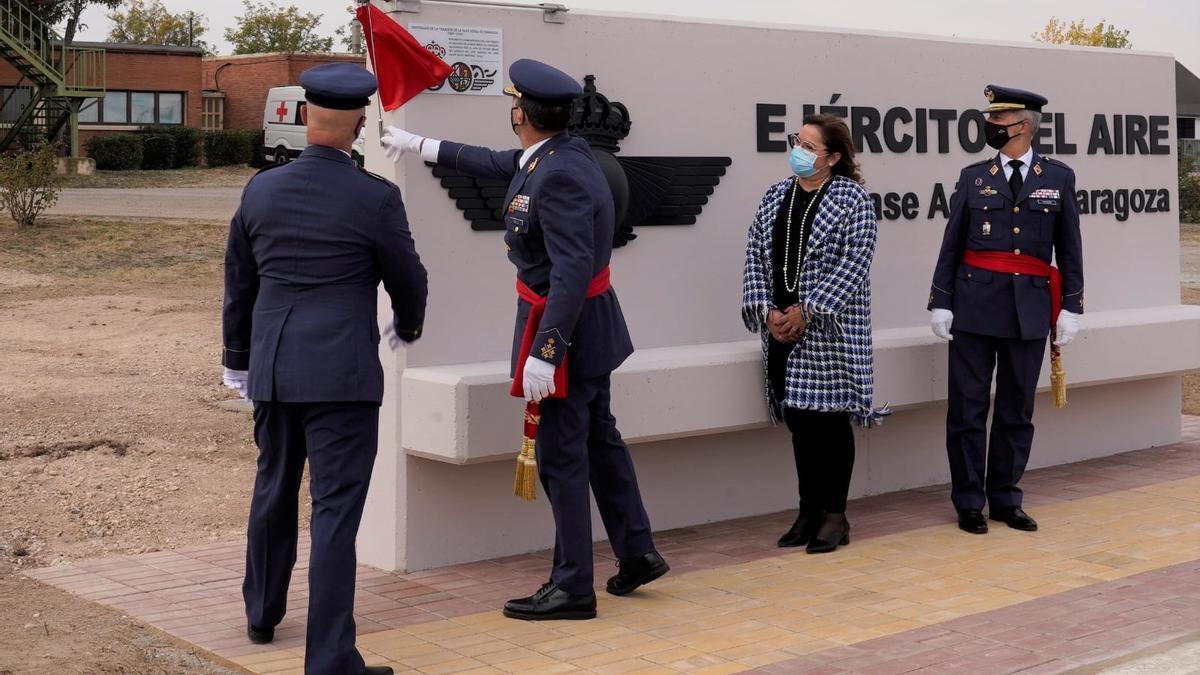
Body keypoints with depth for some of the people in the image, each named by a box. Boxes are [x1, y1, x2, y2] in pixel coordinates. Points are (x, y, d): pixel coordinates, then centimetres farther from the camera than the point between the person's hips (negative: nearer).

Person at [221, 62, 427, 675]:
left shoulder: (261, 189, 3)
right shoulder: (375, 198, -10)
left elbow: (238, 285, 12)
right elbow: (407, 279, 1)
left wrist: (238, 360, 26)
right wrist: (408, 325, 24)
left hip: (273, 370, 5)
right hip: (342, 373, -5)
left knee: (274, 490, 23)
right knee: (335, 509, -3)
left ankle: (262, 612, 42)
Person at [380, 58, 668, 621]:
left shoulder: (560, 177, -26)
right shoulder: (561, 152, 4)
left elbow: (571, 272, -31)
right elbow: (497, 164, 23)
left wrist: (544, 352, -32)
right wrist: (422, 146, 31)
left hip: (566, 326, -10)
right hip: (588, 325, 10)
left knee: (561, 456, -1)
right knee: (599, 439, 20)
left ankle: (573, 586, 9)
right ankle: (637, 552, 32)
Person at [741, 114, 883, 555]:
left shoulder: (852, 199, -5)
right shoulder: (775, 197, 11)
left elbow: (854, 264, -13)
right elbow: (755, 256, 8)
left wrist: (806, 311, -17)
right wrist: (767, 311, -6)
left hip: (830, 331, -5)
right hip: (781, 331, 5)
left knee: (831, 418, 0)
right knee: (799, 423, 9)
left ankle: (835, 515, 10)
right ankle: (809, 512, 19)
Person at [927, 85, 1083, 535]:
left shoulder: (1058, 178, 5)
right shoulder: (973, 177, 5)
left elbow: (1069, 249, 8)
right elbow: (951, 245, 5)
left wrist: (1071, 307, 3)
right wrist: (940, 303, 0)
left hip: (1029, 310, 1)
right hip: (975, 306, 0)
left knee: (1017, 410, 8)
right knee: (968, 408, 1)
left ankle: (1005, 499, 19)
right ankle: (969, 502, 10)